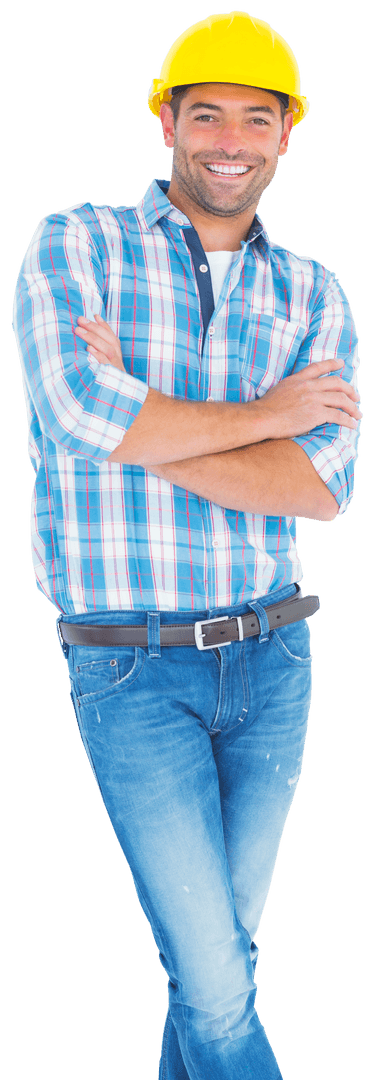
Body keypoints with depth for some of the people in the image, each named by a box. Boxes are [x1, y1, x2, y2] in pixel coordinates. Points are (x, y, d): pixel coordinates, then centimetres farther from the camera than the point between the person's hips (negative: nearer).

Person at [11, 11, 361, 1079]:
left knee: (221, 955, 16)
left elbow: (323, 487, -10)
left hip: (271, 661, 4)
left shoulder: (314, 295, 4)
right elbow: (84, 418, -21)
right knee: (217, 987, -3)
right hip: (132, 671, -3)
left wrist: (144, 422, -17)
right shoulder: (73, 247, -3)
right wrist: (260, 415, -11)